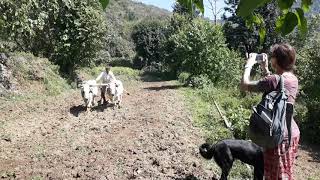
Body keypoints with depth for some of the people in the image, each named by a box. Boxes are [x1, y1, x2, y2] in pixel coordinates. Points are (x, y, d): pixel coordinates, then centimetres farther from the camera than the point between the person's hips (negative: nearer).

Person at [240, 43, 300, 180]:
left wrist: (249, 65, -5)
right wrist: (265, 69, 16)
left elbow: (244, 85, -19)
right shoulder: (293, 79, 4)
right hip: (292, 132, 8)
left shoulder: (274, 80, -23)